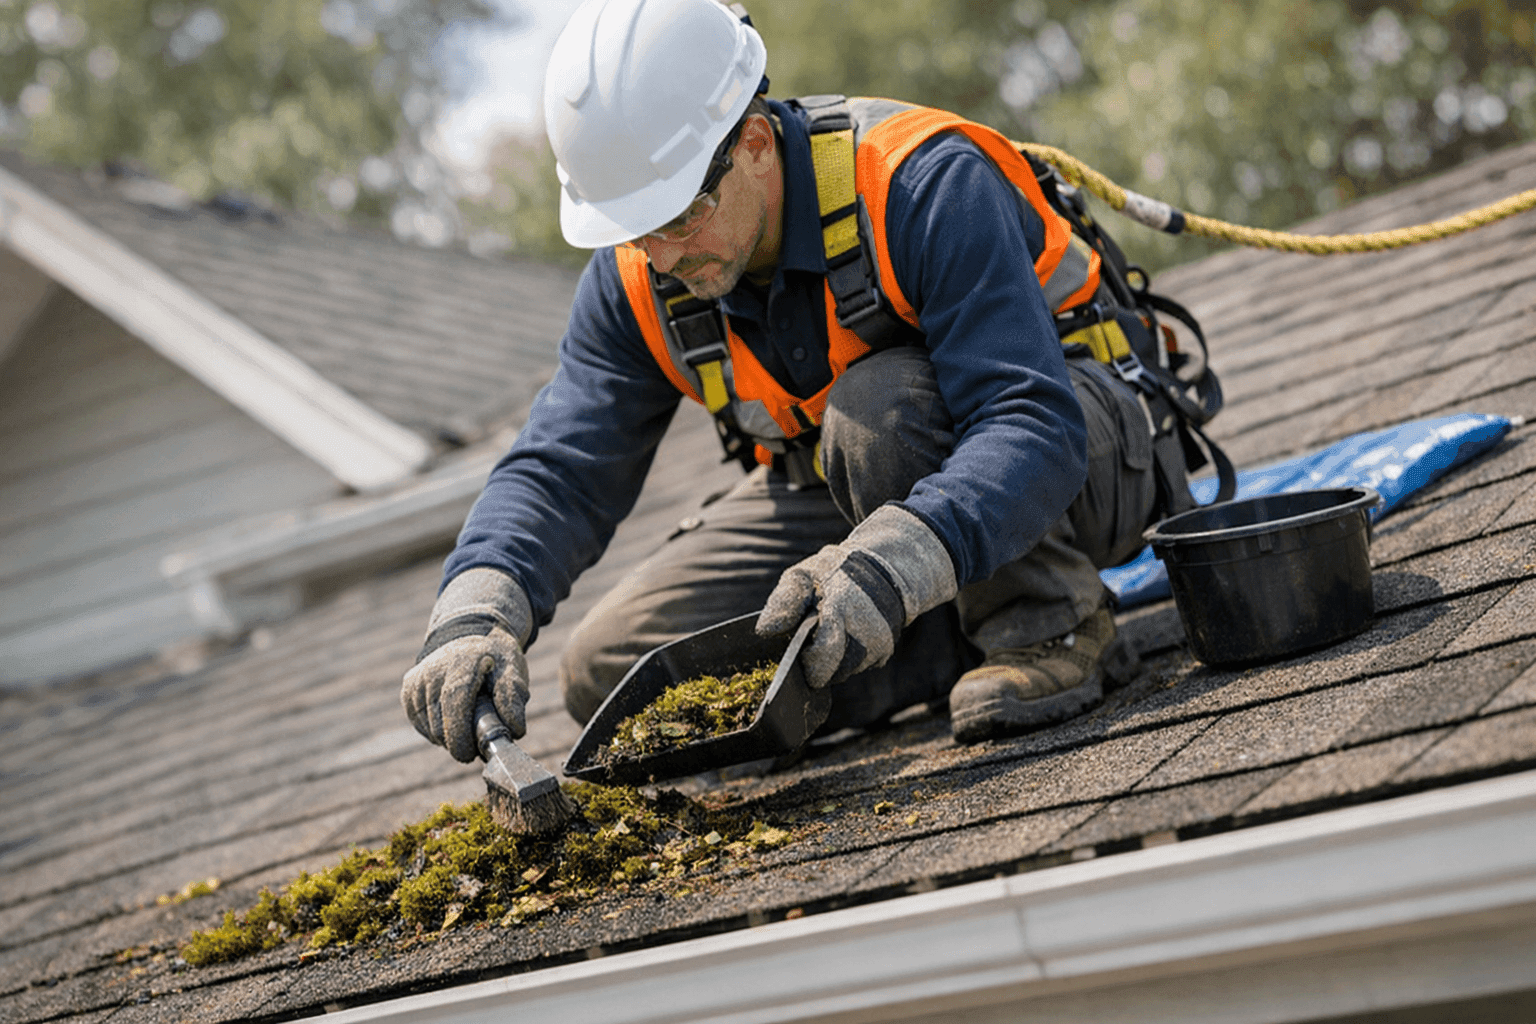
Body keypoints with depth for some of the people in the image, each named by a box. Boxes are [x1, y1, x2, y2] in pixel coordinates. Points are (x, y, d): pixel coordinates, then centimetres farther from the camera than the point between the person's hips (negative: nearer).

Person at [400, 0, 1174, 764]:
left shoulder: (925, 188, -30)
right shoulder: (636, 279, -12)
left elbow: (1035, 431, -39)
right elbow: (558, 469, -12)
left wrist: (893, 567, -55)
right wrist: (474, 616, -32)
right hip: (844, 493, 6)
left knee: (876, 409, -38)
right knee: (605, 674, -9)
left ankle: (1049, 623, -14)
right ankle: (973, 644, -6)